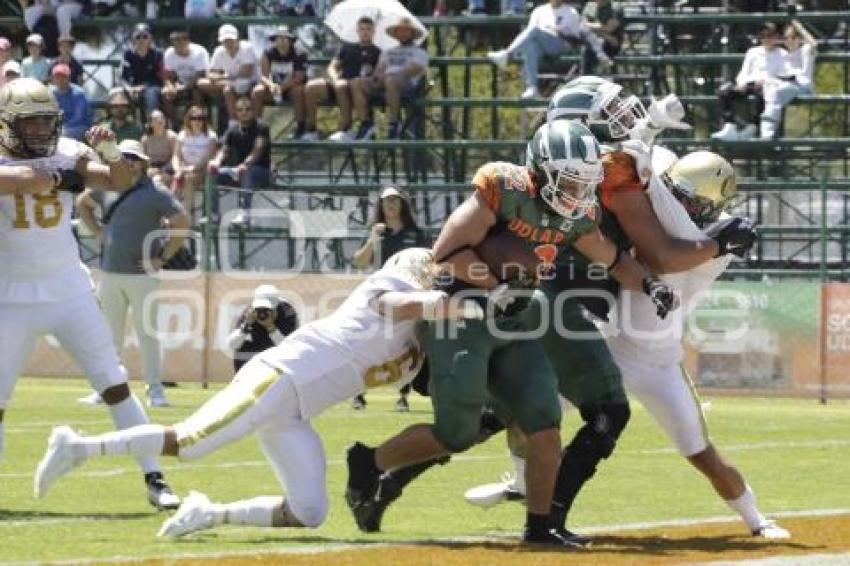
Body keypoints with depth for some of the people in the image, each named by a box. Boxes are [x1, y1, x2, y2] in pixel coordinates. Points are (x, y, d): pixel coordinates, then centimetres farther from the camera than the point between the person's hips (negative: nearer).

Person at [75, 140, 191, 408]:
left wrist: (163, 257, -9)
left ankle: (154, 389, -4)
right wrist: (98, 232, 13)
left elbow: (182, 222, -8)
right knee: (110, 334, 9)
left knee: (147, 333, -6)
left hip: (142, 274, -5)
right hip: (110, 273, 5)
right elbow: (82, 203, 27)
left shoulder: (156, 194, -6)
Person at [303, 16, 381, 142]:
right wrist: (335, 79, -3)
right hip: (339, 83, 5)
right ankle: (310, 130, -22)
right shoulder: (347, 48, 27)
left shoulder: (376, 52, 13)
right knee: (312, 87, -22)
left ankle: (346, 130, -39)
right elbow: (332, 67, 19)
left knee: (341, 86, -39)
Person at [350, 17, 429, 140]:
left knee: (390, 81, -43)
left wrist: (388, 75, -15)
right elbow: (380, 68, 22)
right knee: (356, 85, -21)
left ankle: (395, 124, -35)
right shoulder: (388, 52, 35)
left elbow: (415, 69, -2)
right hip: (383, 82, 6)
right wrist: (377, 75, -6)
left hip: (407, 84, -6)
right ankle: (366, 124, -27)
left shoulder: (419, 52, 17)